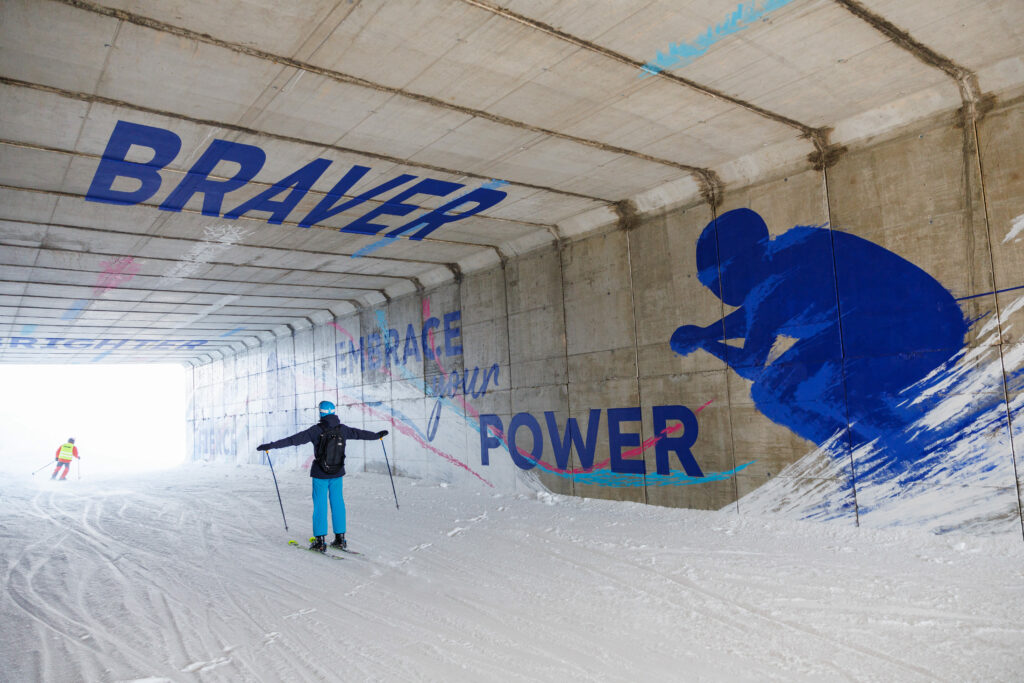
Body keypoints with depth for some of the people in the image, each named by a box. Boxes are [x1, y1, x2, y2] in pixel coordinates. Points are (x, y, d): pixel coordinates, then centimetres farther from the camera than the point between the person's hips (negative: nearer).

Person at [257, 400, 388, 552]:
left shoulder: (316, 430, -13)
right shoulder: (342, 429, 0)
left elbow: (294, 439, -18)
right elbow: (359, 433, 14)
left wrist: (271, 445, -16)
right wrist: (377, 435, 31)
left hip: (320, 474, -4)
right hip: (337, 472, 4)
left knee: (320, 505, 5)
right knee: (338, 503, 12)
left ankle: (320, 541, 8)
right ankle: (340, 539, 17)